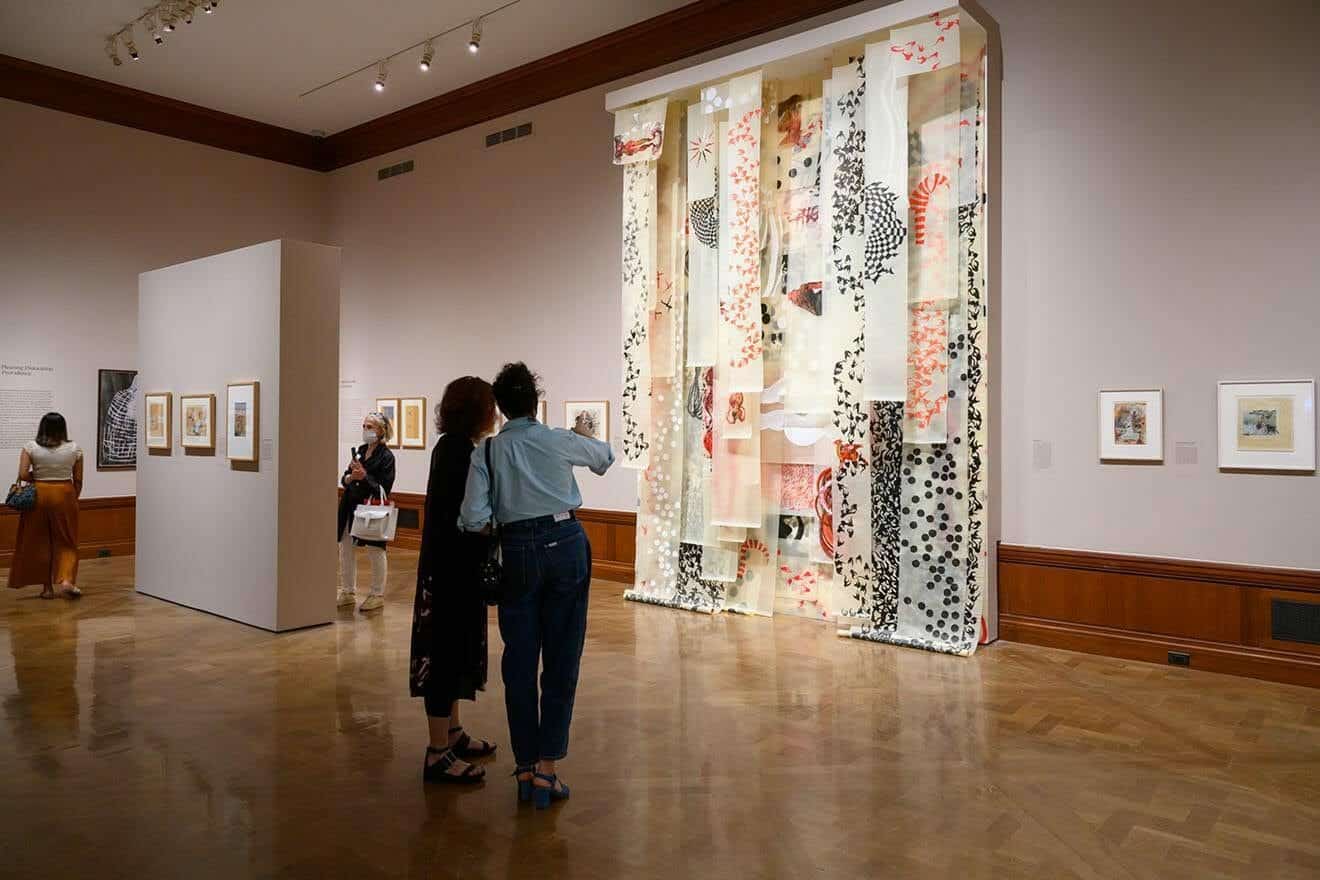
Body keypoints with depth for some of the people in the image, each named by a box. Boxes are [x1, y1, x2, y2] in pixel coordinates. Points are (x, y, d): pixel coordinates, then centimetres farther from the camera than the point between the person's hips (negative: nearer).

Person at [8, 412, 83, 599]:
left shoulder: (31, 447, -5)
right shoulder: (74, 448, -2)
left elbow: (23, 475, -12)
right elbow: (78, 481, 2)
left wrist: (39, 479, 7)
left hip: (38, 495, 0)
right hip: (64, 495, 0)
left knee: (39, 542, 10)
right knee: (65, 541, 10)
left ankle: (47, 587, 14)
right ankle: (66, 580, -6)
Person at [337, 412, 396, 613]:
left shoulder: (386, 456, -10)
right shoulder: (360, 451, 9)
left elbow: (384, 489, -14)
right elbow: (344, 479, 12)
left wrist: (364, 477, -23)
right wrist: (349, 478, -10)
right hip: (351, 506, 7)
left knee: (375, 551, 3)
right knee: (345, 548, 10)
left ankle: (378, 595, 17)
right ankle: (349, 592, 25)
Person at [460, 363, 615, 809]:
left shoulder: (487, 450, -1)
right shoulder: (559, 441, -1)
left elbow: (473, 518, -9)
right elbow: (605, 457, 20)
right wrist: (583, 434, 41)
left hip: (518, 552, 1)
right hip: (566, 544, -1)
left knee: (519, 661, 11)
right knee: (561, 661, 6)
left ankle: (525, 767, 20)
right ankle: (547, 769, 8)